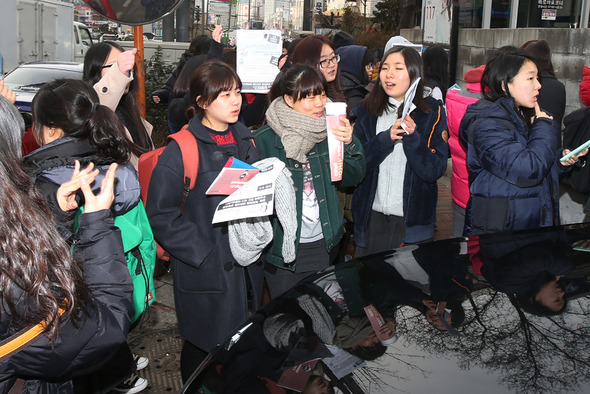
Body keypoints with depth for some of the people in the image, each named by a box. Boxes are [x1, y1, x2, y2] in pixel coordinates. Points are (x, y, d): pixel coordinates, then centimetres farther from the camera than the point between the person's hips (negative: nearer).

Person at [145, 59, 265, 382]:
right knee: (203, 348, 10)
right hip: (205, 271, -6)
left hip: (247, 266, 6)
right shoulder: (182, 150, -13)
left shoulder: (245, 140, 8)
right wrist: (203, 254, -20)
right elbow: (161, 214, -17)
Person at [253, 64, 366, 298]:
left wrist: (349, 144, -12)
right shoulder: (264, 140, -12)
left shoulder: (327, 133, 2)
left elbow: (353, 177, 3)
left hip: (321, 244, 4)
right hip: (282, 247, -4)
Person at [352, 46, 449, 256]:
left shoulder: (432, 111, -3)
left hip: (412, 221, -2)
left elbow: (435, 170, -9)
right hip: (371, 217, 2)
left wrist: (412, 138, -23)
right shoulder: (366, 111, 3)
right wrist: (385, 139, -19)